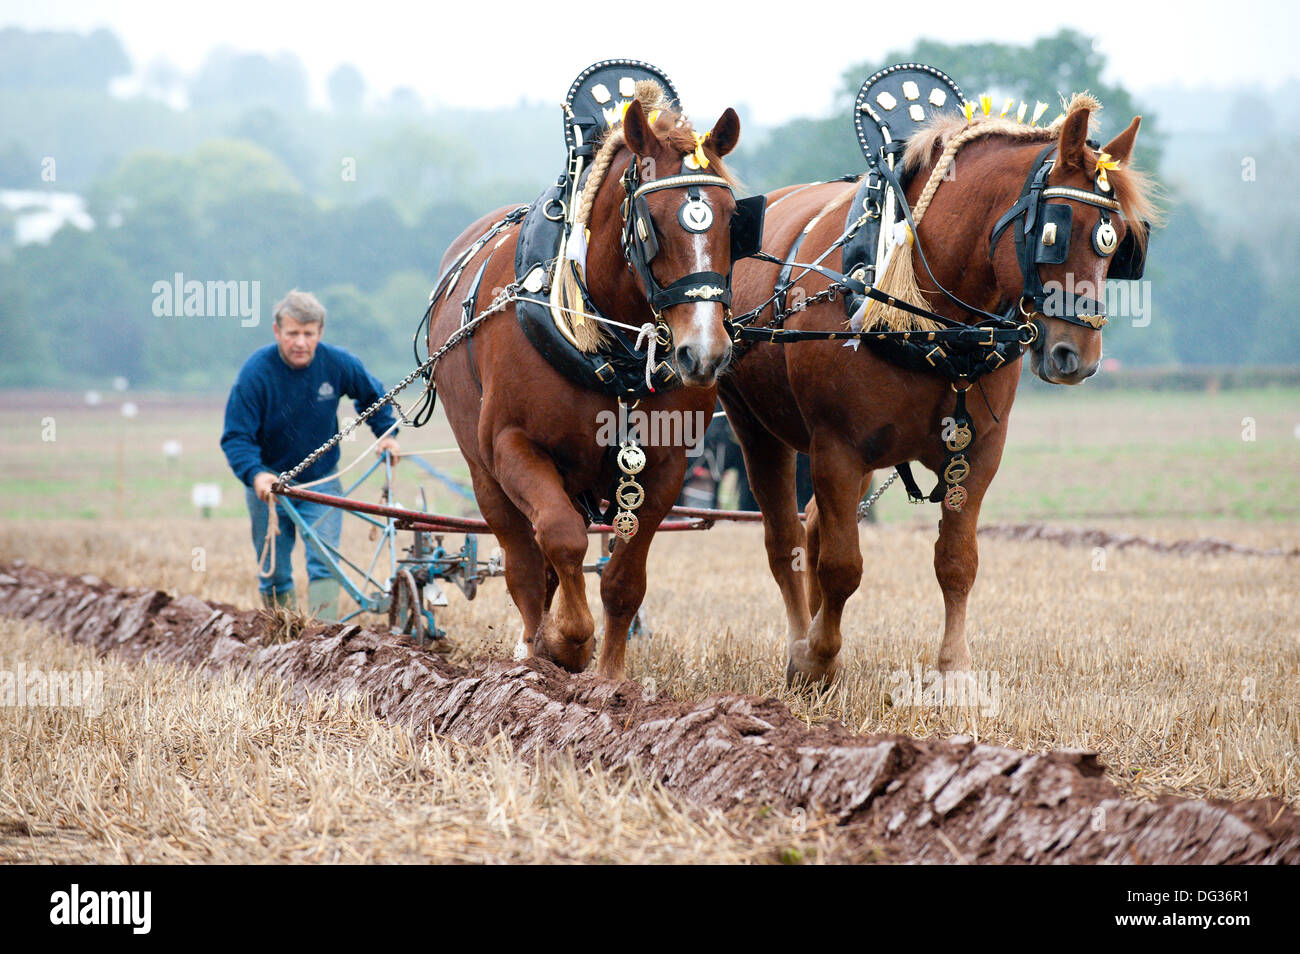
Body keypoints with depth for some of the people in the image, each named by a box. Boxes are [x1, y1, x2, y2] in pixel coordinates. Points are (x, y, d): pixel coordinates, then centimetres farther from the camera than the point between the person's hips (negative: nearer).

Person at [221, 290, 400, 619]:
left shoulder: (338, 364, -14)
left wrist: (386, 434, -1)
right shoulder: (256, 372, -22)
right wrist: (255, 475, -40)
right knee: (273, 574, 8)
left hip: (321, 480, 1)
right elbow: (236, 436, -24)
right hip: (270, 482, -1)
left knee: (324, 564, -13)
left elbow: (372, 396, 10)